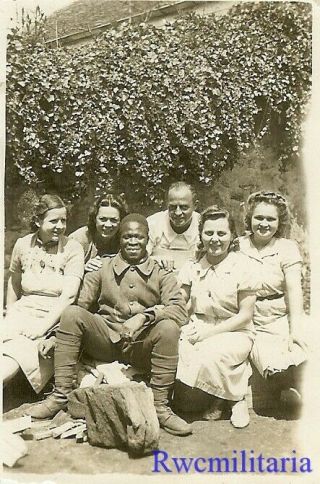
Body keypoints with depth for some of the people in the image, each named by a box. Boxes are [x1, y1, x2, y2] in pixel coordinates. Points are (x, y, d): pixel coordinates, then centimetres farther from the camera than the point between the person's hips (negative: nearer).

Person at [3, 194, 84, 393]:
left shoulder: (72, 249, -2)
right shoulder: (23, 245, 10)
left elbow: (69, 294, -11)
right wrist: (10, 316, 16)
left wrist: (44, 326, -19)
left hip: (54, 318, -3)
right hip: (23, 311, 3)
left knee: (15, 356, -30)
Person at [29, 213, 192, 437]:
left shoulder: (161, 274, 6)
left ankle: (160, 406, -18)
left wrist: (144, 316, -25)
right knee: (71, 313, -21)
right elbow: (80, 304, 4)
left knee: (169, 328, -30)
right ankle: (61, 395, -13)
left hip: (141, 345, -1)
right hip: (105, 340, 1)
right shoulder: (103, 268, 10)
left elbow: (180, 310, -9)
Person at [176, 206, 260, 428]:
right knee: (176, 351, -27)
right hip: (198, 329, 4)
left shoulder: (242, 265, -6)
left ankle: (237, 397, 1)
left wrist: (209, 332, -16)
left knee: (209, 355, -33)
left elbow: (245, 315, -8)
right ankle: (216, 397, -1)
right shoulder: (193, 265, 5)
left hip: (235, 332, -3)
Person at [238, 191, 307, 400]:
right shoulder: (238, 246, 4)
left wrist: (295, 330, -18)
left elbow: (294, 289, -7)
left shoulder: (287, 248, 2)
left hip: (282, 318, 0)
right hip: (253, 325, 0)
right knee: (274, 366, -22)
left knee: (298, 361, -22)